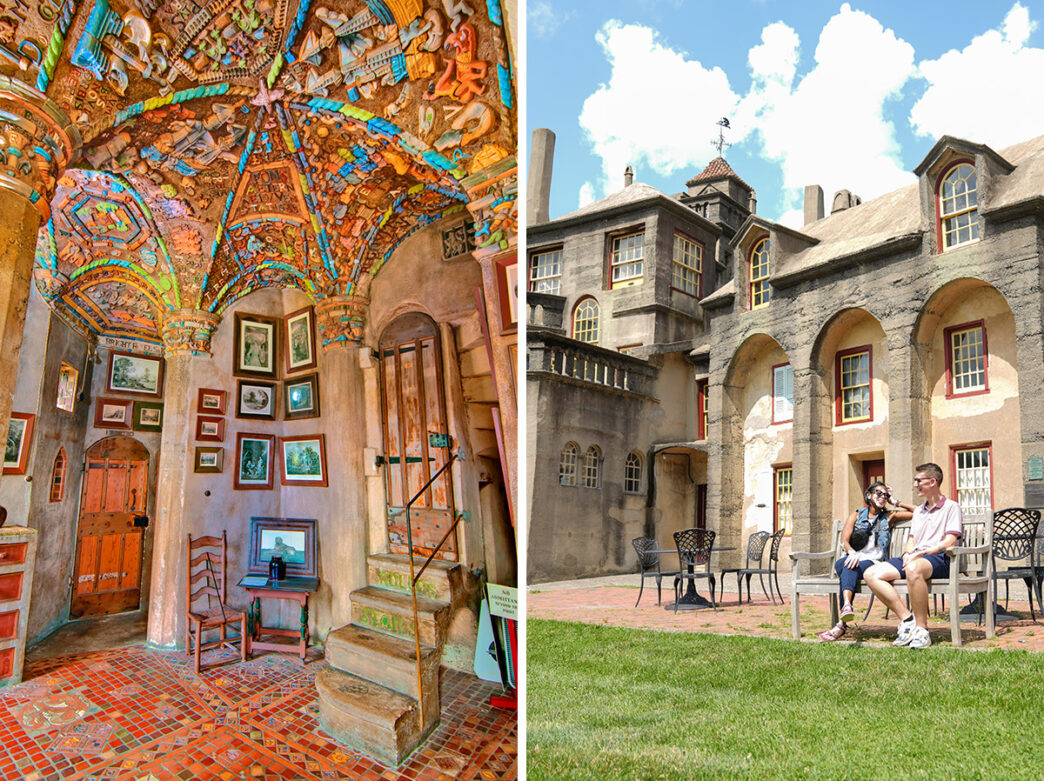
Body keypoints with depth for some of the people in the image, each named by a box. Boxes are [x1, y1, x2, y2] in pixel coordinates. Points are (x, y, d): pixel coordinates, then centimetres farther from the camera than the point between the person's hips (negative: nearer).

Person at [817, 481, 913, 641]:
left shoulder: (889, 517, 21)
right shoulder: (857, 515, 18)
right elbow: (844, 540, 3)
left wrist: (895, 503, 18)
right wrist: (852, 552, -20)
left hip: (872, 562, -1)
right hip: (852, 558, 1)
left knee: (852, 568, -37)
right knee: (844, 564, -38)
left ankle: (842, 624, -53)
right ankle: (847, 606, -60)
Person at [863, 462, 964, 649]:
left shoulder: (951, 507, 5)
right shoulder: (918, 510, 29)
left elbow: (950, 541, -8)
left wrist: (924, 551, -21)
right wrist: (908, 553, 2)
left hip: (939, 559, -7)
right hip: (913, 559, 7)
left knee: (914, 569, -43)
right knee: (872, 574, -17)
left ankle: (922, 629, -32)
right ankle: (907, 619, -20)